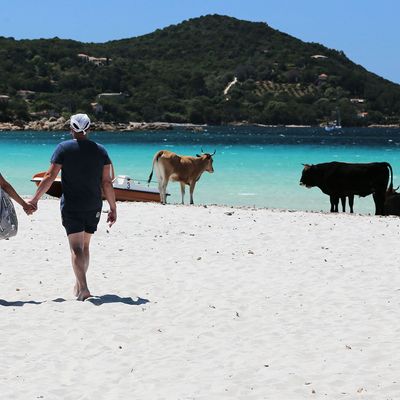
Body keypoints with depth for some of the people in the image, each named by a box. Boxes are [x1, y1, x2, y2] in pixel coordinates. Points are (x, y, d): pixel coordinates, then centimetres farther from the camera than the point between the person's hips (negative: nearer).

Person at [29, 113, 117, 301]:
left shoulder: (64, 148, -5)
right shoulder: (100, 150, 3)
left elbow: (50, 177, -7)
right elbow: (107, 182, 0)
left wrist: (35, 199, 0)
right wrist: (113, 208, 6)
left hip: (71, 206, -3)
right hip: (93, 207, 3)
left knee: (76, 248, -7)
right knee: (85, 246, 18)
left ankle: (83, 288, -20)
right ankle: (79, 285, 28)